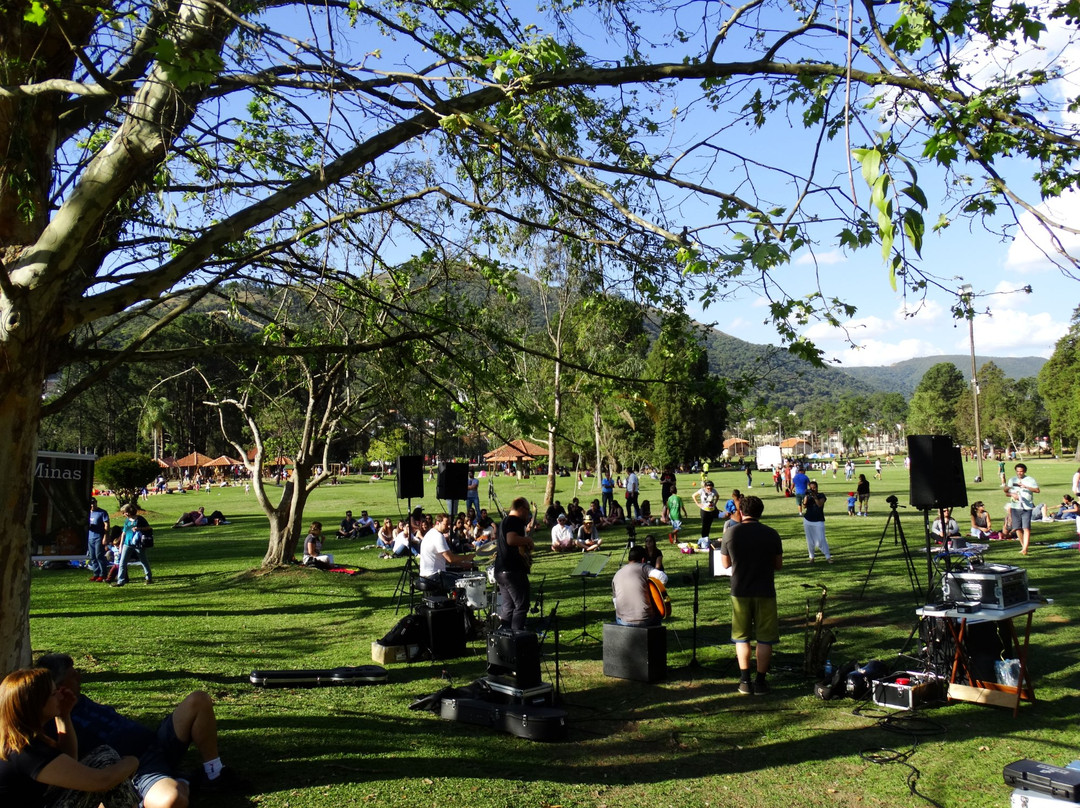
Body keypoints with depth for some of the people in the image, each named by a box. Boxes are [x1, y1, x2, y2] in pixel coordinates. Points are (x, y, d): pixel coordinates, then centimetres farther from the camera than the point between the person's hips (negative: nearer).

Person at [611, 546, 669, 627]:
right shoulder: (643, 567, -1)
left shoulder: (616, 576, 13)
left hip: (624, 621, 3)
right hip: (646, 620, -3)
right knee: (658, 614, 32)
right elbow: (663, 578, -17)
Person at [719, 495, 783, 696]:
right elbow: (778, 564, 3)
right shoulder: (771, 534, -6)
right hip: (765, 592, -1)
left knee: (742, 637, 13)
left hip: (740, 592, 1)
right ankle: (760, 681, 10)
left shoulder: (731, 533, -5)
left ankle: (745, 681, 11)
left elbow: (725, 564, 4)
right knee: (764, 639, 9)